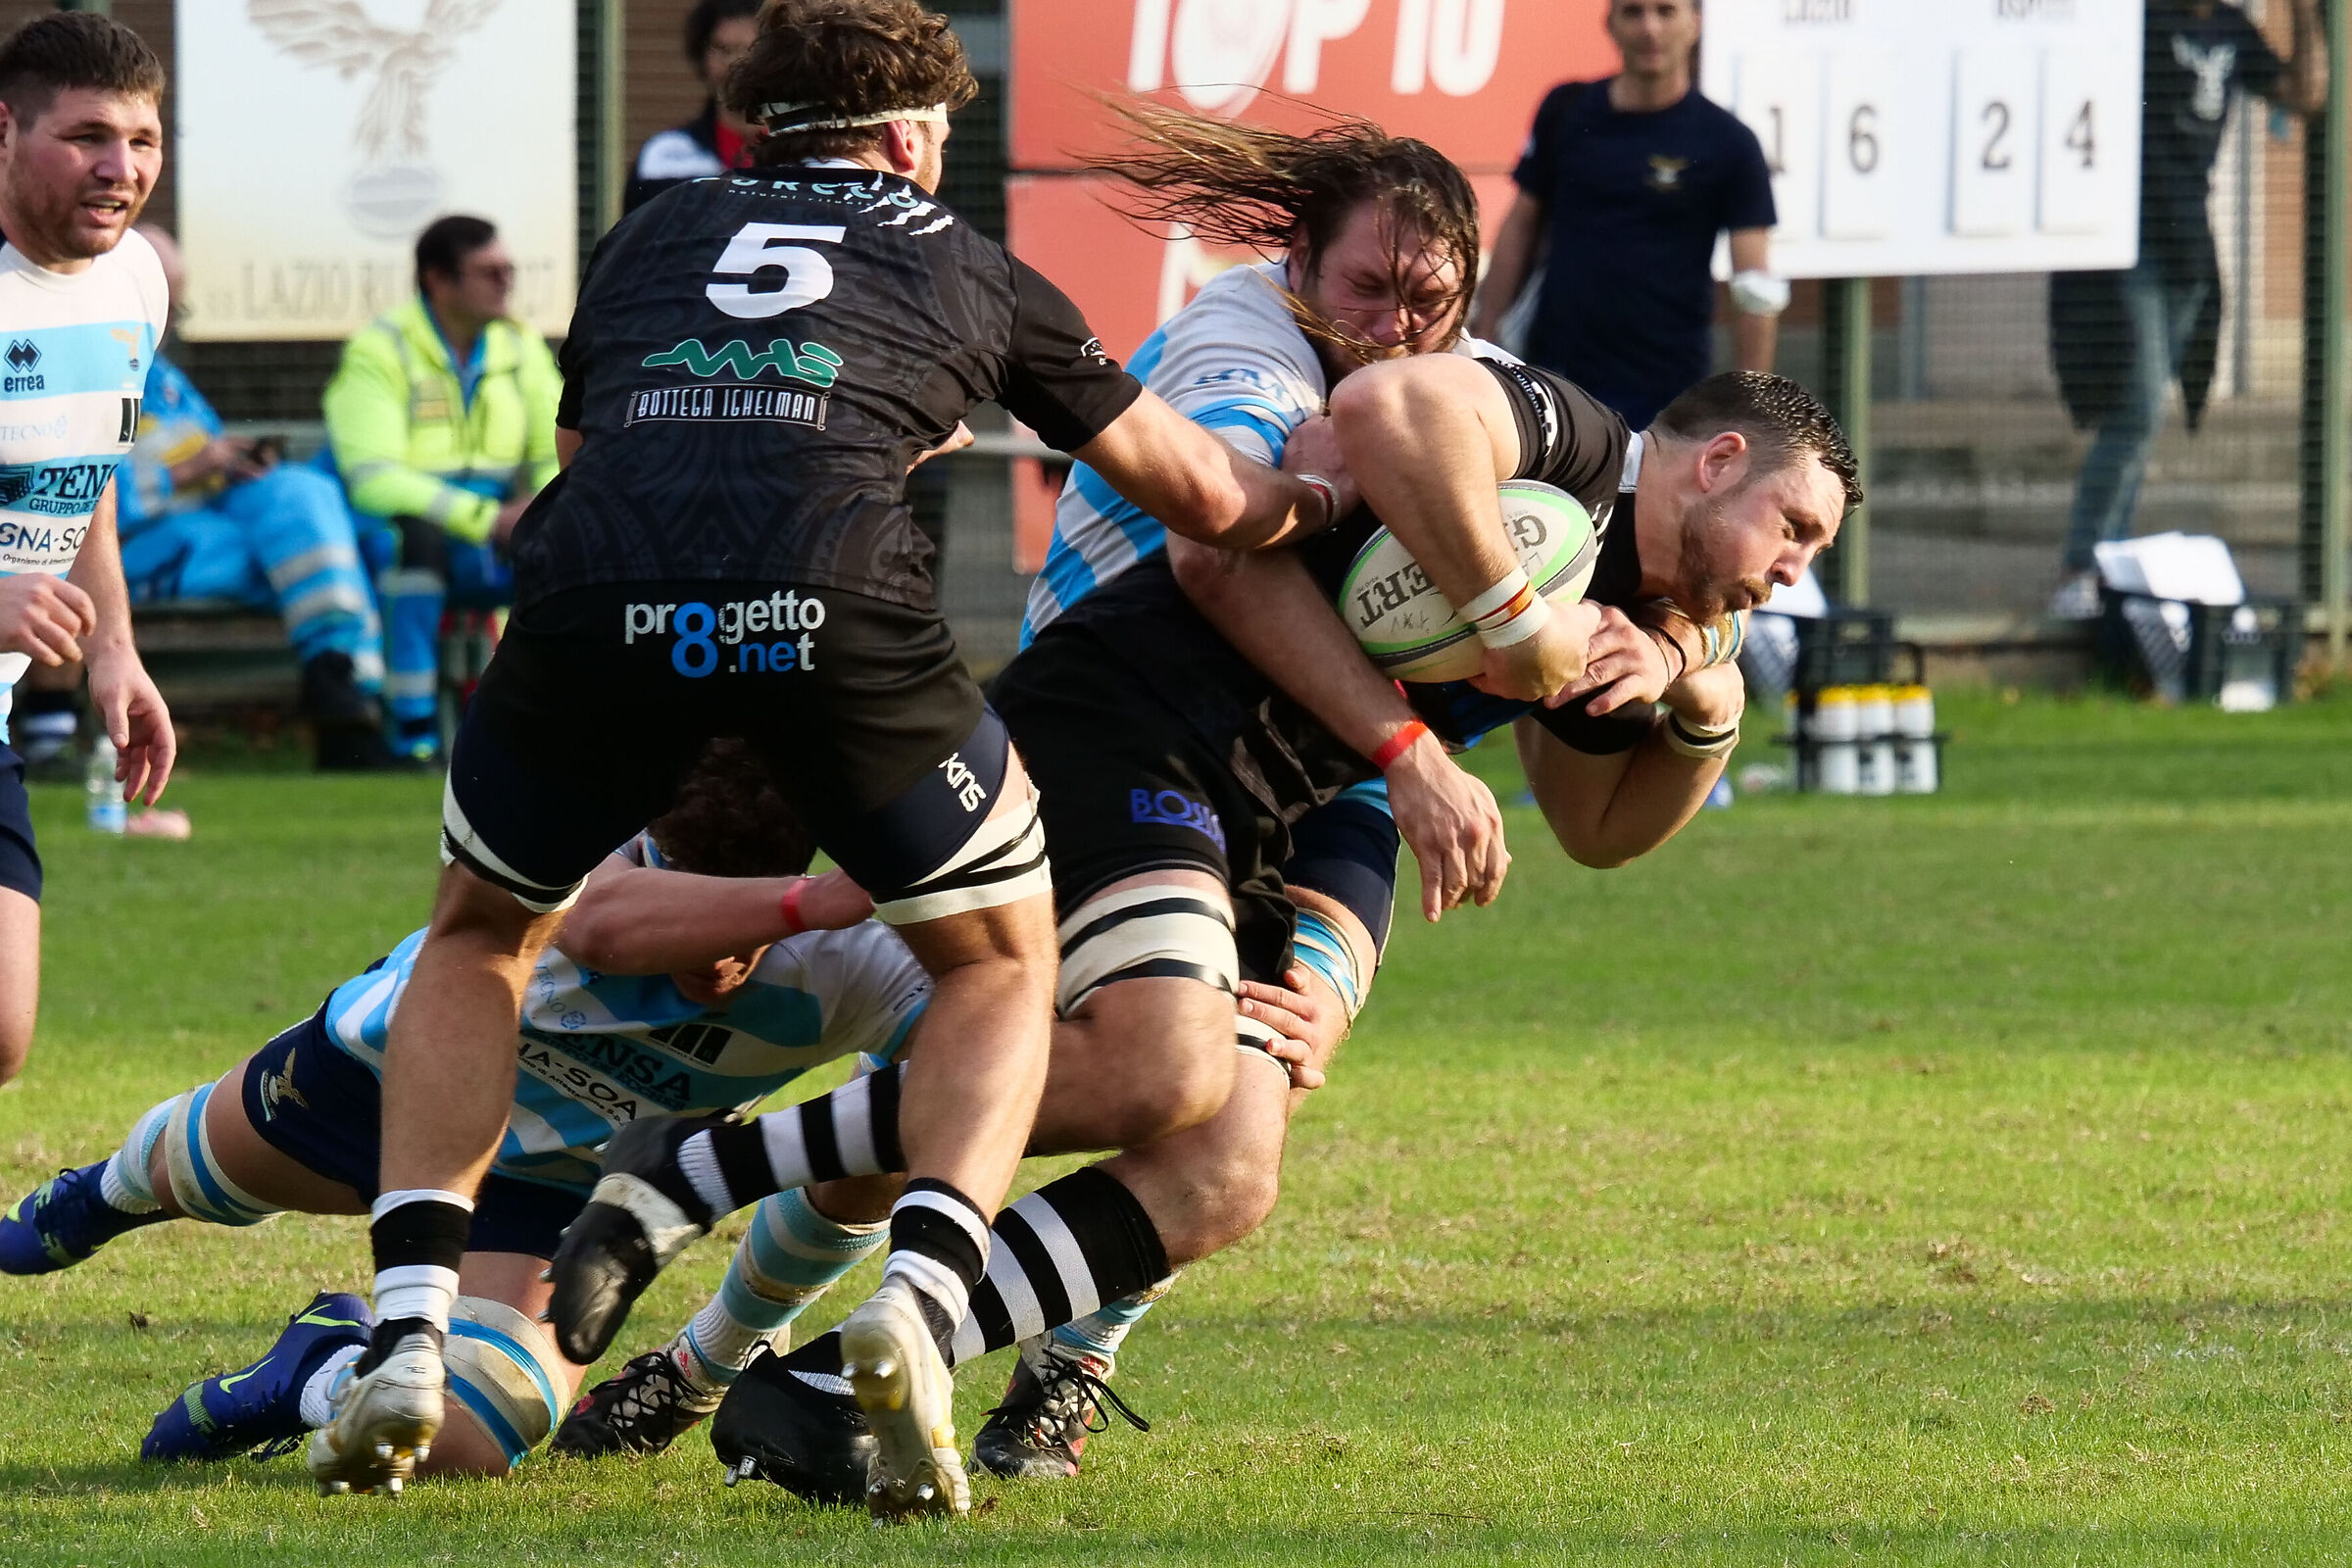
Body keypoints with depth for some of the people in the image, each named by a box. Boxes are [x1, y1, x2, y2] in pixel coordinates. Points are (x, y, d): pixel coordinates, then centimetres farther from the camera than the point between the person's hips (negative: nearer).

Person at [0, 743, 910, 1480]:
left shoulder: (835, 970, -34)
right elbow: (603, 925, -66)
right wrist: (808, 902, -77)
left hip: (546, 1183, 0)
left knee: (461, 1442, -22)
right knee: (199, 1165, 32)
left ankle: (326, 1375, 16)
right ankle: (109, 1194, 73)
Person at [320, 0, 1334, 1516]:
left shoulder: (650, 238, 33)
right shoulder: (966, 266, 30)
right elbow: (1210, 495, 35)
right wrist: (1313, 500, 58)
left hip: (596, 591, 2)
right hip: (838, 593, -2)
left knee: (480, 938, 28)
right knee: (1001, 958, 21)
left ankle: (410, 1339, 9)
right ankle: (920, 1296, -5)